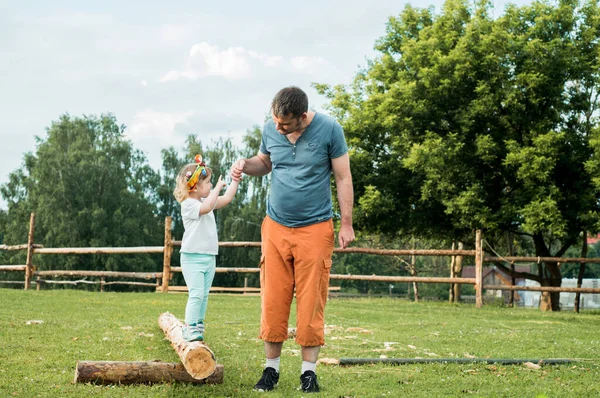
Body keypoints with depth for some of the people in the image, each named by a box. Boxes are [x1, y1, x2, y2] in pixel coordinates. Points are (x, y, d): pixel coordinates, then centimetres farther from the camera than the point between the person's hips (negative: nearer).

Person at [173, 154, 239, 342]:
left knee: (204, 296, 10)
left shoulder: (206, 201, 14)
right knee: (196, 294, -14)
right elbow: (207, 207, -31)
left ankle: (198, 326, 18)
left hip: (209, 257, 8)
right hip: (192, 258, -8)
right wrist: (218, 187, -22)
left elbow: (227, 198, 19)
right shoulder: (188, 205, -13)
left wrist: (236, 178, 15)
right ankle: (190, 329, -11)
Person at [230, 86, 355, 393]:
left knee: (311, 301, 0)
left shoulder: (329, 129, -9)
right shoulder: (270, 129, 1)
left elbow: (343, 177, -2)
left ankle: (309, 371, 10)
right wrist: (246, 165, -4)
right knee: (273, 300, 2)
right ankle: (271, 368, 13)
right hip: (276, 227, 3)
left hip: (315, 227, -3)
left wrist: (347, 224, -4)